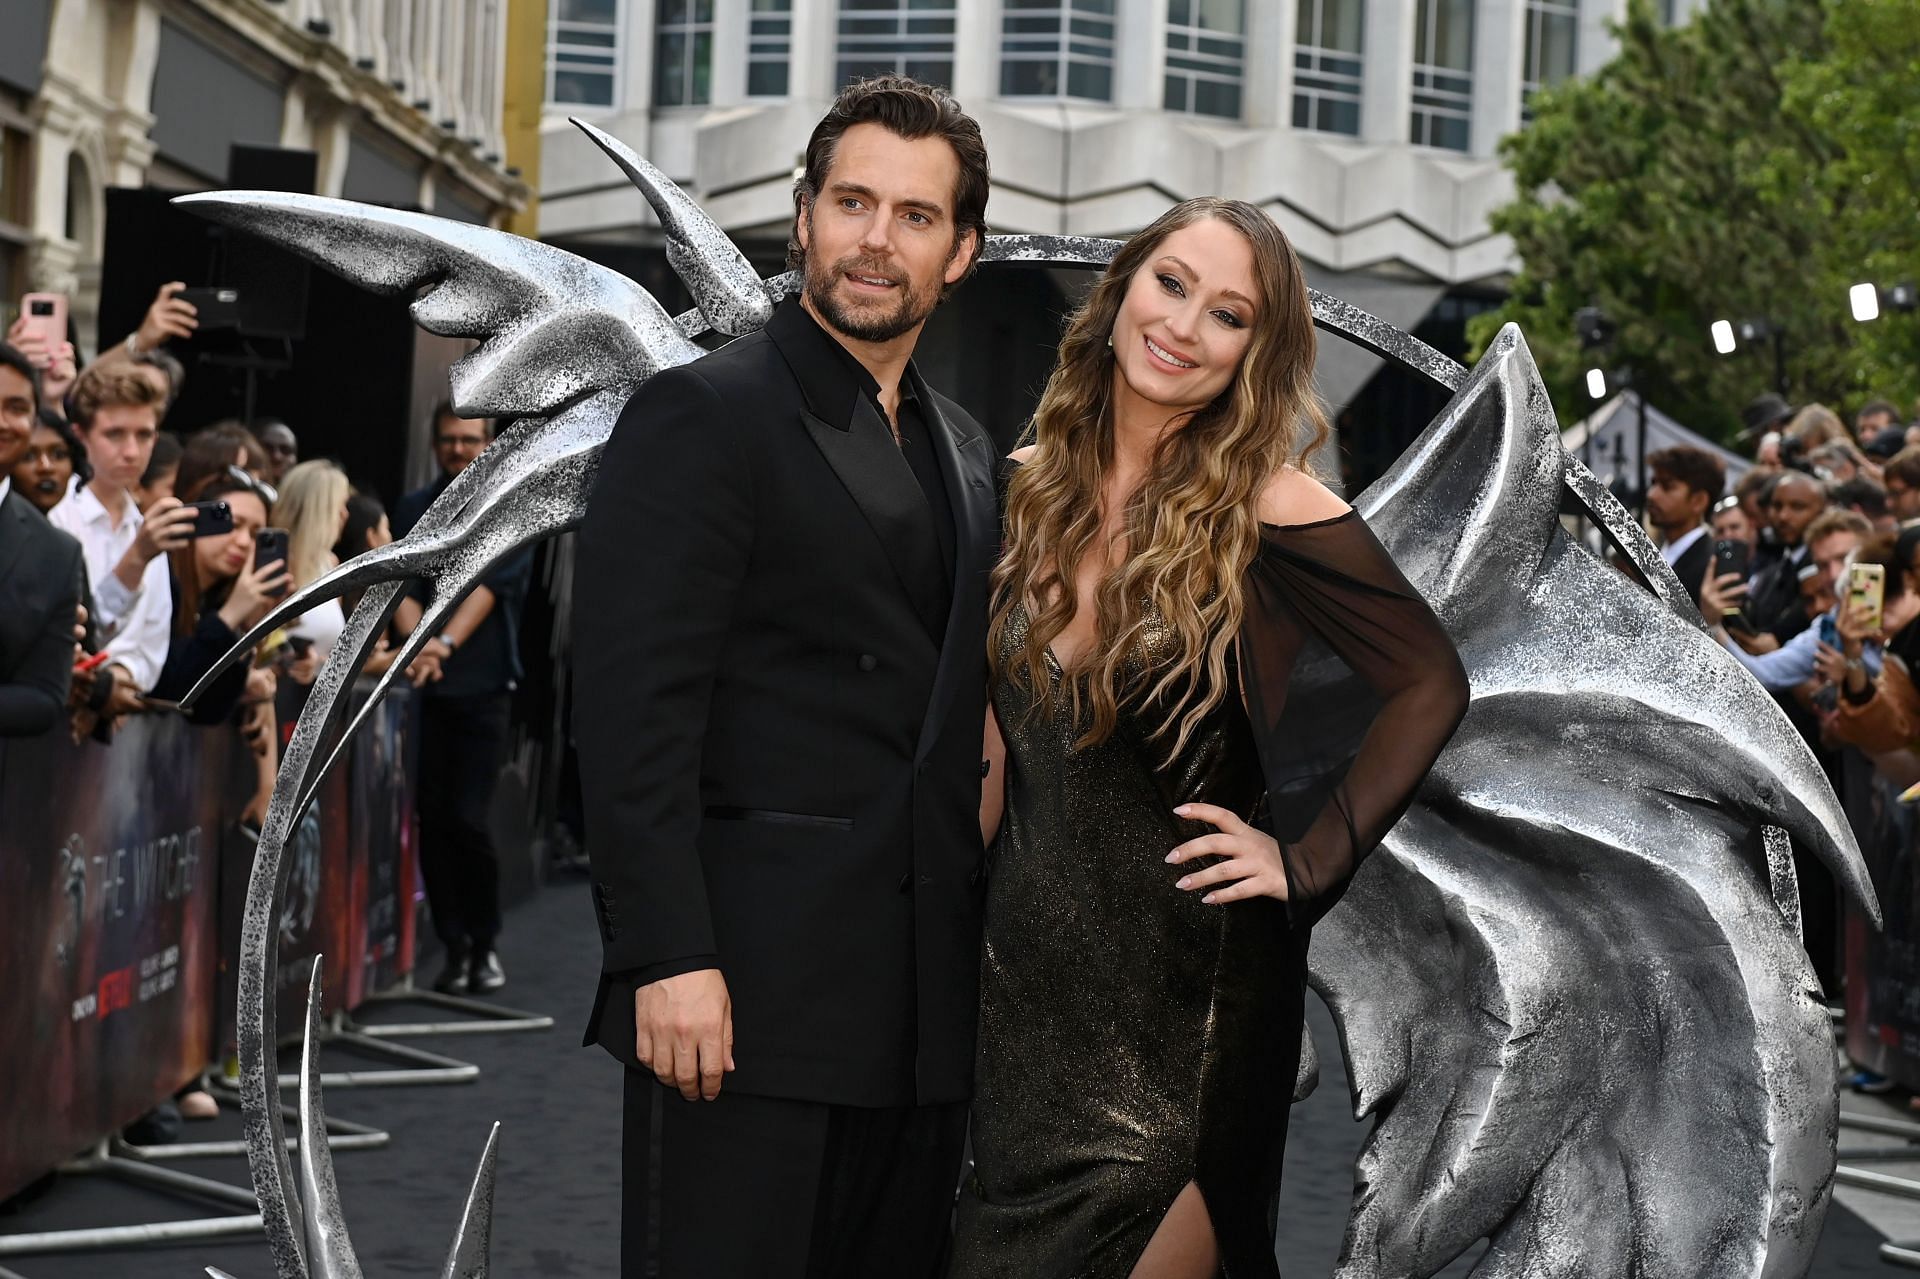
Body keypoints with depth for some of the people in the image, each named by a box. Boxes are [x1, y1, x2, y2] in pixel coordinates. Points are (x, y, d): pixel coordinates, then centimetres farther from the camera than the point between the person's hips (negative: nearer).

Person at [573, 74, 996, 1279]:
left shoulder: (966, 450, 17)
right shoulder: (701, 414, -6)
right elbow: (633, 705, -13)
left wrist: (977, 947, 12)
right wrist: (667, 957, -20)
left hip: (926, 1001, 7)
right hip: (754, 994, -7)